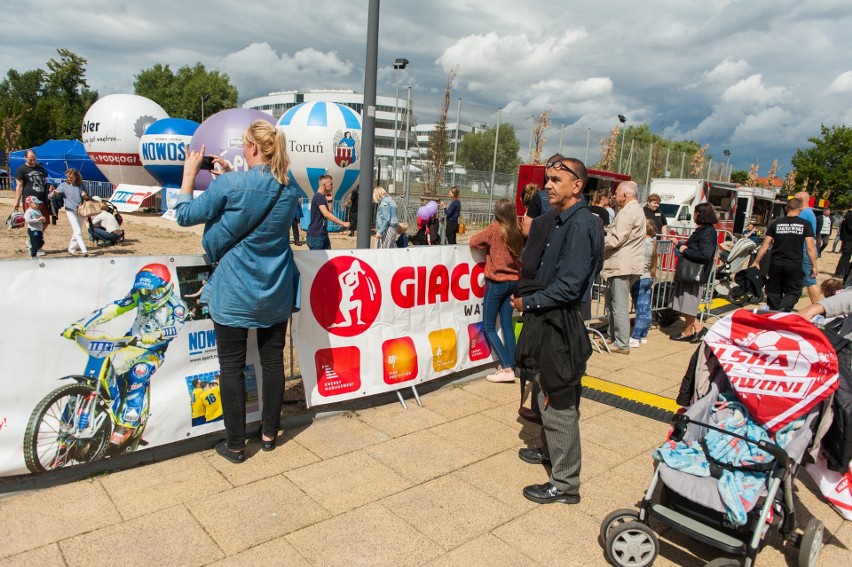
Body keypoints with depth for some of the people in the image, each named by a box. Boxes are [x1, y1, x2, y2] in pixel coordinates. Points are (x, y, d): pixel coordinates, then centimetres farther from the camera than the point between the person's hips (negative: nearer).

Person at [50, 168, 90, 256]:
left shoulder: (80, 185, 5)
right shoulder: (64, 185, -1)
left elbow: (87, 198, 14)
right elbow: (51, 196, -3)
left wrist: (85, 196, -10)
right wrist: (53, 193, -27)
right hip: (70, 210, -3)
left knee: (76, 232, 11)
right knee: (78, 231, -12)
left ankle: (71, 249, 24)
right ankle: (84, 250, -16)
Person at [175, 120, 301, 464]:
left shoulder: (230, 185, -15)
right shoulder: (289, 191, 2)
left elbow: (185, 215, -4)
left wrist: (190, 172, 8)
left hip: (234, 293, -5)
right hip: (276, 293, 5)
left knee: (232, 367, 5)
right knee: (272, 361, 13)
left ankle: (235, 445, 15)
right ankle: (269, 434, 26)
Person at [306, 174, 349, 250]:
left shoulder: (322, 197, 15)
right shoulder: (318, 197, -16)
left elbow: (328, 212, 17)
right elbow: (326, 214, -28)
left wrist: (327, 200, 9)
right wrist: (343, 223, -29)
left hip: (323, 234, 10)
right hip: (315, 235, -9)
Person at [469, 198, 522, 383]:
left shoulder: (495, 227, -12)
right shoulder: (517, 231, 3)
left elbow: (474, 242, -6)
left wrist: (487, 241, 11)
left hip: (497, 282, -6)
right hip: (513, 281, 6)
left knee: (488, 327, 1)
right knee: (507, 325, 11)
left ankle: (506, 369, -4)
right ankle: (510, 366, 12)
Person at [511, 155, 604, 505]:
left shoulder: (580, 225, -18)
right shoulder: (562, 221, 12)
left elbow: (569, 286, -24)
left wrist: (529, 302, -13)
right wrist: (529, 296, 4)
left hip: (562, 324, -10)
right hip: (548, 320, 10)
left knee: (559, 403, -2)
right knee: (548, 396, 24)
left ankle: (565, 483, 11)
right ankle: (549, 450, 43)